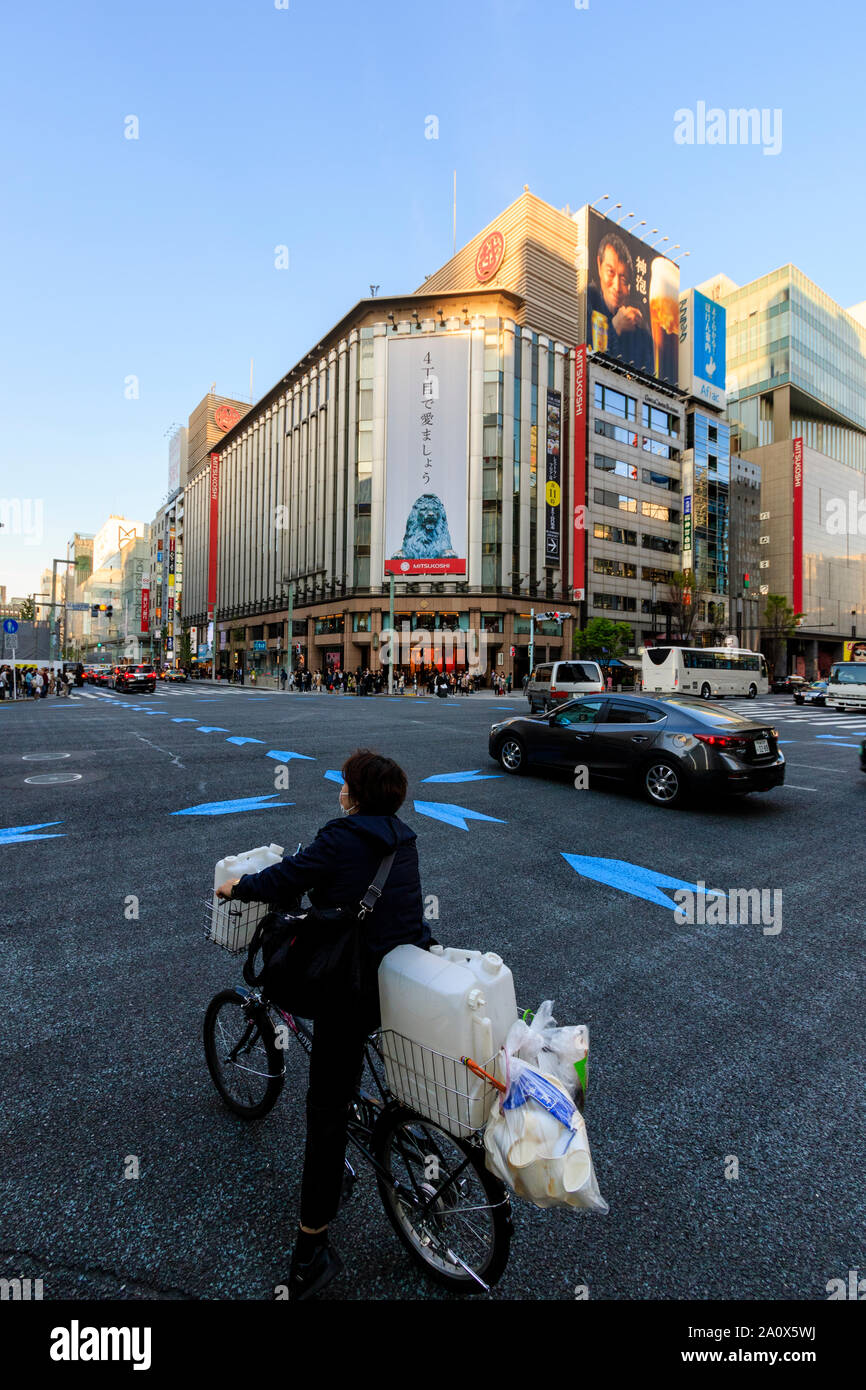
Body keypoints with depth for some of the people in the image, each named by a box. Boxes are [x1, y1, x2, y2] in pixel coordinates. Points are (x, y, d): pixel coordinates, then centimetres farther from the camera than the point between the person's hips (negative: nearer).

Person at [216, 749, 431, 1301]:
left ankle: (313, 1248, 18)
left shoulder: (342, 840, -18)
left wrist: (236, 885, 8)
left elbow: (284, 880, -10)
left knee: (327, 1111, 7)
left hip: (354, 986, -7)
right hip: (410, 980, 8)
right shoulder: (403, 838, 3)